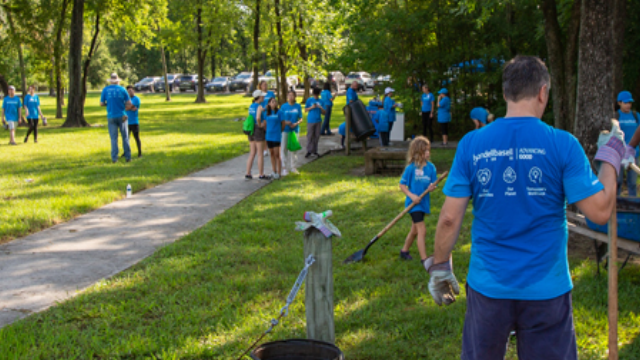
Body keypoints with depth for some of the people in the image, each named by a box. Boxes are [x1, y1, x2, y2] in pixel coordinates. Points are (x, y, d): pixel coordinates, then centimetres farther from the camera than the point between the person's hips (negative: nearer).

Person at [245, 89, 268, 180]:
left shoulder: (251, 106, 10)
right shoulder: (260, 106, -14)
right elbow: (258, 118, -30)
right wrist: (260, 125, -12)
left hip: (251, 131, 8)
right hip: (258, 131, -8)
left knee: (252, 153, 12)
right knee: (260, 153, 0)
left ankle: (248, 174, 11)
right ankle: (261, 175, 4)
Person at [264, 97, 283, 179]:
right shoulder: (266, 113, 5)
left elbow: (282, 123, 0)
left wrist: (280, 131, 7)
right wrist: (266, 131, 13)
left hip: (276, 136, -4)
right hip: (269, 136, 4)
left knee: (277, 155, -4)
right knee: (272, 154, 11)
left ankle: (278, 173, 1)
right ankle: (274, 172, 20)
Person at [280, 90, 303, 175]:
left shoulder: (298, 106, 3)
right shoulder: (284, 106, 0)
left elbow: (301, 119, 4)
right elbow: (281, 119, 3)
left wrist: (296, 124, -14)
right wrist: (286, 122, -16)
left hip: (294, 130, 1)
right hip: (285, 130, -1)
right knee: (284, 148, -2)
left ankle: (293, 167, 22)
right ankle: (285, 168, 6)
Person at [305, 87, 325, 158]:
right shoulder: (309, 100, 0)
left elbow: (324, 112, 7)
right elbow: (305, 110, 2)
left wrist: (321, 108, -12)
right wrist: (311, 107, -14)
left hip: (318, 121, 3)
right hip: (310, 121, -3)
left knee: (317, 136, 6)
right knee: (310, 136, -3)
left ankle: (315, 151, 16)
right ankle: (309, 151, 2)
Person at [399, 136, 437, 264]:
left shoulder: (431, 167, 0)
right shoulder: (411, 168, -13)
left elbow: (433, 184, 4)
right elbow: (402, 185, -8)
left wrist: (432, 187, -19)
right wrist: (412, 196, -19)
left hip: (424, 202, 6)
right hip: (413, 203, -6)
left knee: (415, 230, 18)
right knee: (422, 230, -10)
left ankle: (404, 251, 37)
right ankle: (424, 259, -6)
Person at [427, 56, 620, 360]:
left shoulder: (471, 144, -5)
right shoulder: (562, 145, -11)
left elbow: (450, 218, -5)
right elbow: (599, 211, -10)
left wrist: (439, 267, 9)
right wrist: (610, 157, 4)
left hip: (488, 286, 2)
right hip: (546, 289, -2)